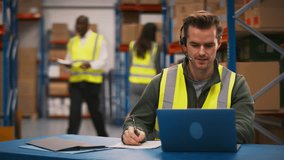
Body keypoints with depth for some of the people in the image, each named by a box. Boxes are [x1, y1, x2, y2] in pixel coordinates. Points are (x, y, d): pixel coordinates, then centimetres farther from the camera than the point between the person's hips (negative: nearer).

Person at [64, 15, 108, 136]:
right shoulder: (72, 41, 14)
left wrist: (90, 65, -20)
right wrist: (67, 64, -7)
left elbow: (103, 61, -2)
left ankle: (103, 136, 26)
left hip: (92, 81, -2)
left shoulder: (98, 39, 4)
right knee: (74, 111, -6)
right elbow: (68, 59, 17)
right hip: (75, 81, 3)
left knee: (94, 110, 7)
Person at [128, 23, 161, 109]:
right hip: (149, 83, -3)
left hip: (134, 83, 3)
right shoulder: (154, 47, -7)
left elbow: (130, 64, 5)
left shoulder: (133, 45, 2)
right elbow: (157, 67, -4)